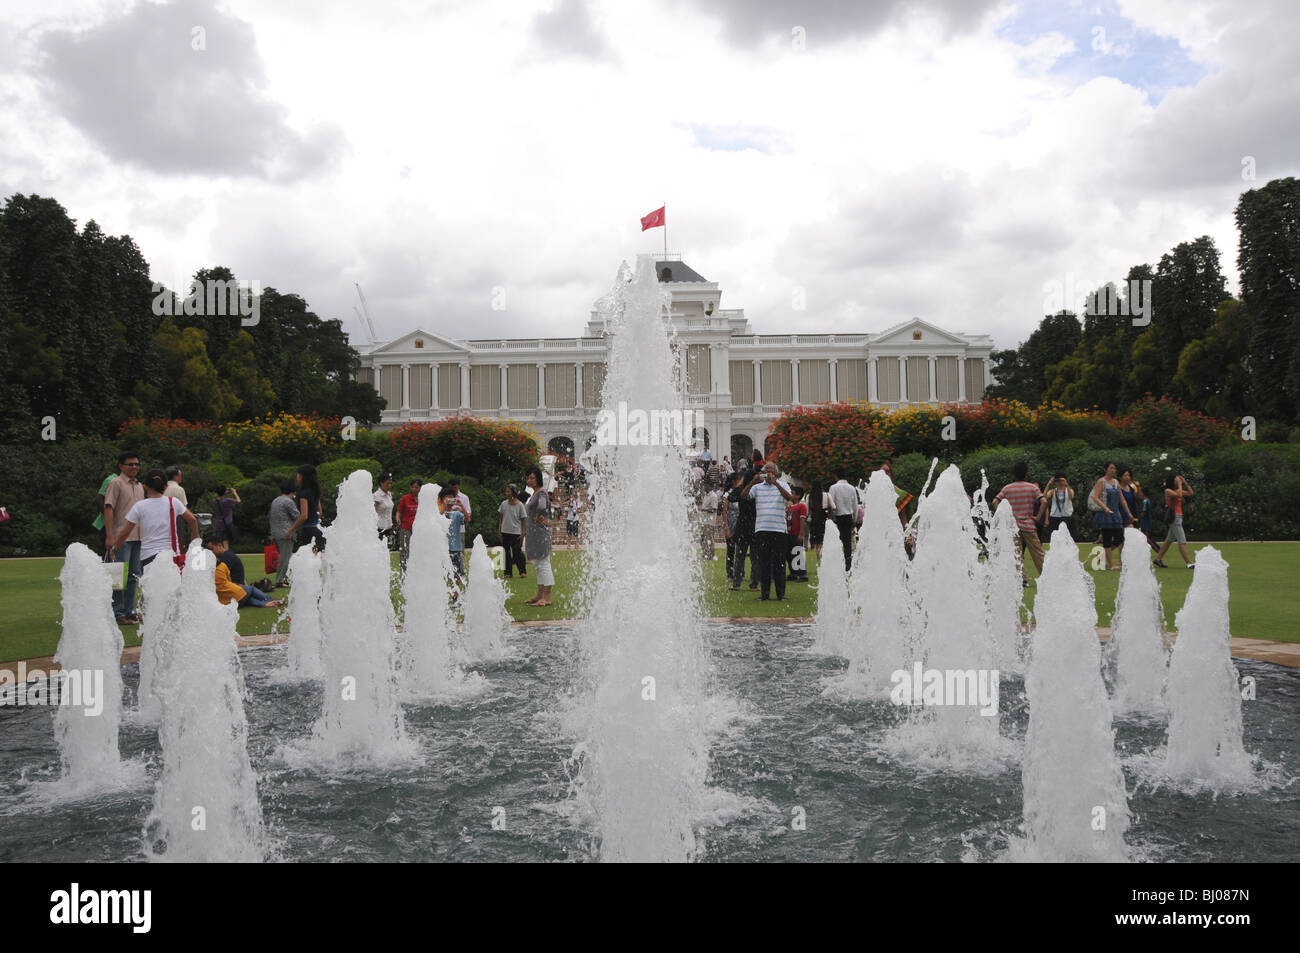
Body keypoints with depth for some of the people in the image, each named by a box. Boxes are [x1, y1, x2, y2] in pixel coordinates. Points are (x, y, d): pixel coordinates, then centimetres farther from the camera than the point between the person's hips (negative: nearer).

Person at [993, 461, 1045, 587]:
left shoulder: (1007, 488, 2)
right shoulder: (1032, 487, 0)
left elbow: (995, 502, -6)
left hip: (1013, 526, 0)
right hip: (1029, 525, 0)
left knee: (1017, 554, 3)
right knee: (1037, 553, 8)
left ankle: (1023, 578, -2)